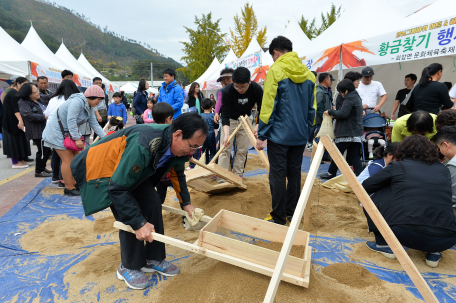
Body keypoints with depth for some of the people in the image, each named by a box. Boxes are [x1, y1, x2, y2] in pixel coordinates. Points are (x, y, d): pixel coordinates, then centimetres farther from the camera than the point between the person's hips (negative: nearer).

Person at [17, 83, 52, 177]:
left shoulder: (38, 100, 13)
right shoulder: (23, 103, -11)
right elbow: (29, 115, -24)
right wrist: (44, 117, -22)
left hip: (44, 130, 9)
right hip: (36, 132, -9)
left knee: (48, 149, 15)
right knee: (42, 150, -6)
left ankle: (42, 167, 31)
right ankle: (38, 171, 8)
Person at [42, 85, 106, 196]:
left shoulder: (89, 108, 7)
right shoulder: (77, 101, -24)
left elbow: (95, 124, 5)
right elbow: (71, 121, -29)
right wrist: (77, 139, -27)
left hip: (69, 133, 10)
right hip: (57, 132, -10)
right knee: (68, 159, -9)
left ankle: (73, 183, 18)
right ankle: (69, 188, 1)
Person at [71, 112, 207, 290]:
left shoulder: (178, 146, -16)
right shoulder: (143, 146, -42)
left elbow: (177, 173, 6)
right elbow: (117, 189, -35)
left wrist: (186, 203, 5)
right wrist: (139, 223, -32)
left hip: (135, 169, 7)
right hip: (104, 169, -7)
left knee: (153, 205, -3)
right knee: (130, 219, -13)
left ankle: (154, 259, 14)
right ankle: (128, 268, 11)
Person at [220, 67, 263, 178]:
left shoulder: (257, 89, -25)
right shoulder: (227, 91, -29)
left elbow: (262, 110, -14)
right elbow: (225, 115, -28)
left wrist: (258, 126, -30)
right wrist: (226, 134, -41)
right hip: (230, 120, -2)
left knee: (243, 150, 2)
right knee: (225, 148, -6)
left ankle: (237, 175, 13)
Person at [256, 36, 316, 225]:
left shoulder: (276, 70, -8)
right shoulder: (309, 74, 10)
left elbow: (268, 106, -13)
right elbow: (312, 107, 13)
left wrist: (262, 135, -9)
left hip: (279, 134, -6)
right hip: (300, 135, 6)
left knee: (277, 176, 2)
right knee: (294, 174, 15)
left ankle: (278, 218, 11)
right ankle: (292, 213, 26)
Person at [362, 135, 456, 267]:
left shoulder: (398, 166, 5)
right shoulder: (443, 170, 17)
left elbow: (366, 186, 14)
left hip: (406, 235, -5)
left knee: (375, 197, 14)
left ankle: (385, 245, 18)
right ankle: (433, 253, 17)